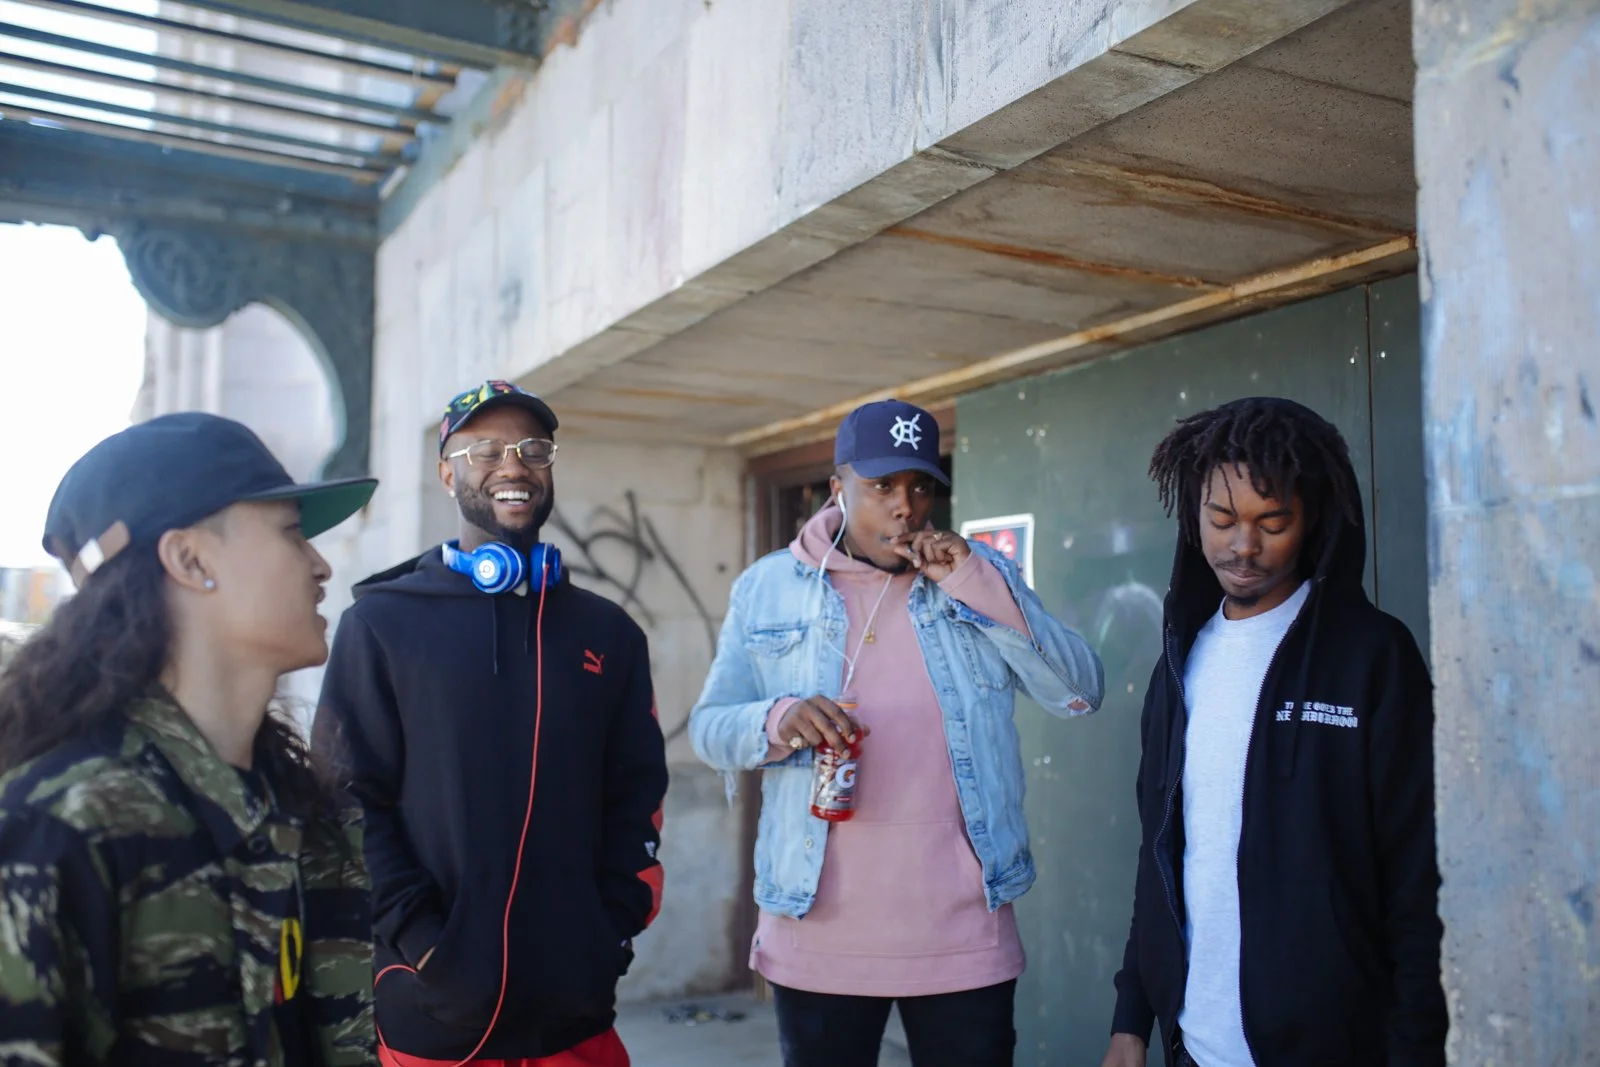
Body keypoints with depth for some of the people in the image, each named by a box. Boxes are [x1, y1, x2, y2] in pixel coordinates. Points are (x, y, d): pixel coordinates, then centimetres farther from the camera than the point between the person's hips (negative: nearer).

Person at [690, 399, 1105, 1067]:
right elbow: (708, 728, 2)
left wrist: (977, 587, -14)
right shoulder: (767, 588, 2)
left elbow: (1080, 693, -4)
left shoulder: (981, 576, 5)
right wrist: (778, 722, -20)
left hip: (963, 932, 1)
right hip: (818, 931, 0)